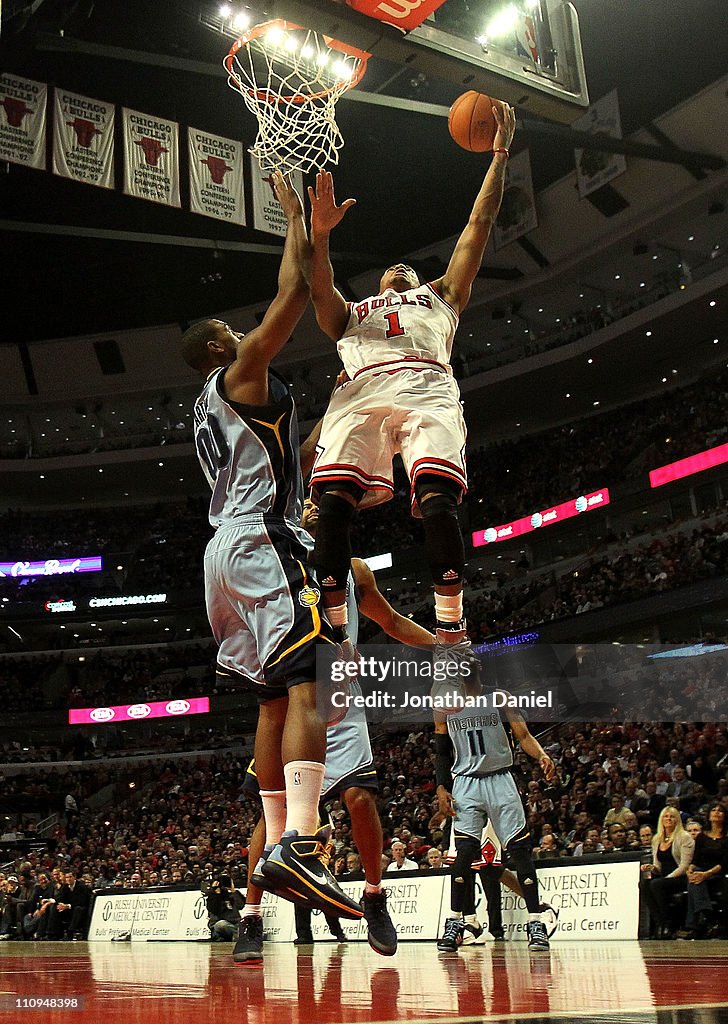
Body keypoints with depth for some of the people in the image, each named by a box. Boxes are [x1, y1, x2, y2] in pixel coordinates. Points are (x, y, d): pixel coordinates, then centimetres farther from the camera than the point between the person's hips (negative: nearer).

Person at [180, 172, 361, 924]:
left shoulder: (210, 408, 26)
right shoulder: (239, 375, 0)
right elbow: (293, 292, -4)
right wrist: (293, 213, 7)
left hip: (226, 550, 10)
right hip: (262, 543, -10)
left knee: (275, 699, 9)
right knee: (308, 685, -20)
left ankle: (279, 840, 10)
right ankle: (298, 843, -34)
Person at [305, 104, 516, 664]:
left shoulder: (440, 295, 39)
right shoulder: (350, 313, 40)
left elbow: (479, 224, 33)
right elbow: (320, 290, 17)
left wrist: (500, 154, 29)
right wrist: (320, 232, 1)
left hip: (427, 389, -1)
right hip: (361, 393, 1)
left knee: (437, 501, -25)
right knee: (333, 504, -22)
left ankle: (453, 637, -22)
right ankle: (335, 635, -18)